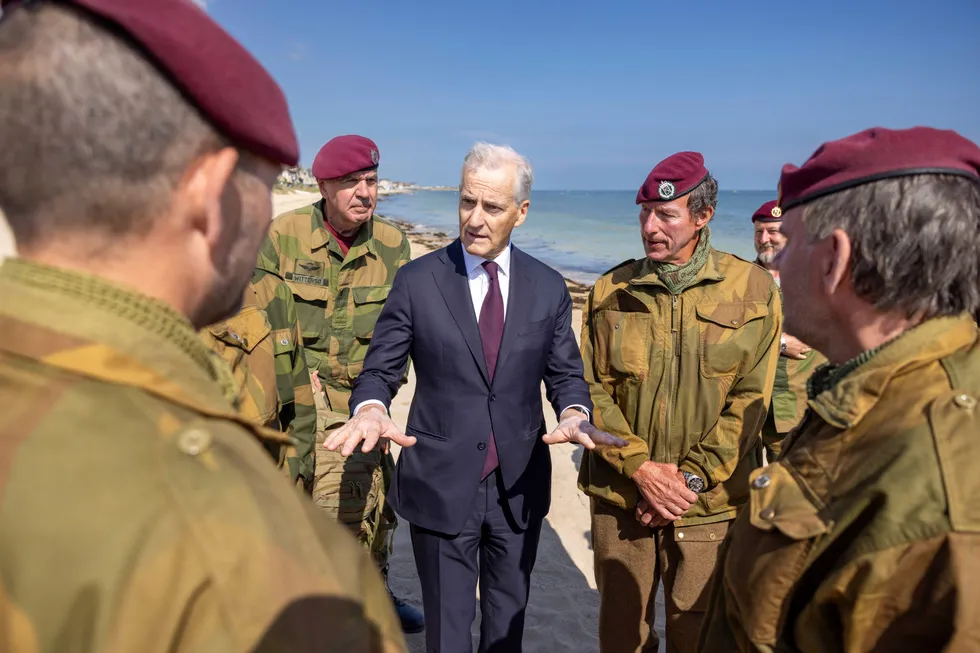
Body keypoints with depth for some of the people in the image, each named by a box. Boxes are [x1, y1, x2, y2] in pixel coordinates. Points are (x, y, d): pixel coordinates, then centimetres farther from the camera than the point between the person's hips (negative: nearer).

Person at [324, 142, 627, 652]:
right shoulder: (416, 281, -7)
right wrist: (371, 410, -27)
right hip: (441, 486, -2)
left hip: (519, 487, 2)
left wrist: (574, 414, -19)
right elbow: (379, 371, -5)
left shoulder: (548, 288, -1)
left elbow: (565, 374, 3)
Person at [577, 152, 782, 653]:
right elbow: (591, 388, -1)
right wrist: (640, 467, -13)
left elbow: (751, 400, -6)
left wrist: (691, 476, -12)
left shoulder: (752, 289, -3)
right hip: (621, 495, 2)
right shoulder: (611, 291, 2)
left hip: (709, 501, -1)